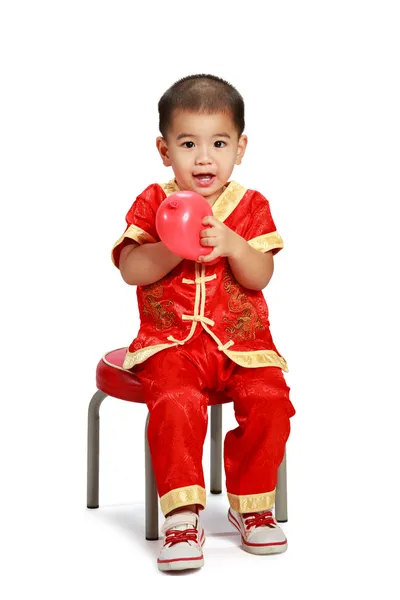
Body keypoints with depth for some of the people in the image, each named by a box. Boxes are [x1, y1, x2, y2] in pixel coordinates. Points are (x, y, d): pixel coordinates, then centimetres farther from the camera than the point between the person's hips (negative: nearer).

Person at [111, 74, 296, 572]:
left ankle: (251, 504, -1)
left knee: (269, 401, -21)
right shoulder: (153, 202, 5)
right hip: (171, 342, -1)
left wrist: (230, 245, -21)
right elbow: (130, 269, -6)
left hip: (241, 340, 2)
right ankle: (182, 513, -21)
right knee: (175, 403, -30)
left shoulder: (251, 205, 6)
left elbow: (261, 277, -3)